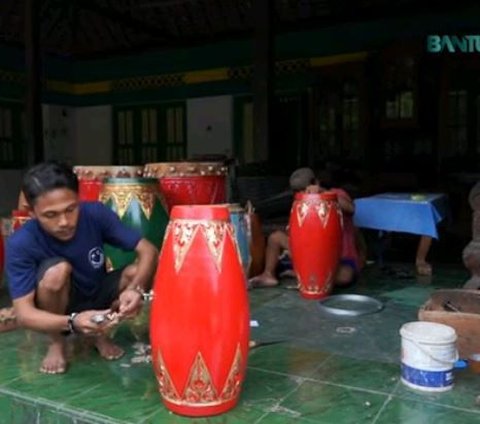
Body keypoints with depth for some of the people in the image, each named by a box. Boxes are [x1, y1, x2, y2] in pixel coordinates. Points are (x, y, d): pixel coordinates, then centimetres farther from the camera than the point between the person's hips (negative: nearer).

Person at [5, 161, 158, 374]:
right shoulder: (21, 243, -28)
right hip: (58, 312, -3)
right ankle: (56, 342, -6)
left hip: (97, 296, 3)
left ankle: (100, 333, 1)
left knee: (140, 271, -24)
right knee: (57, 270, -34)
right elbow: (24, 314, -30)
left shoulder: (96, 213, -23)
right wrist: (72, 322, -49)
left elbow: (148, 250, -23)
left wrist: (135, 289, -43)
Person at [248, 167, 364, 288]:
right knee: (276, 237, -2)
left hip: (343, 259, -4)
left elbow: (350, 208, -32)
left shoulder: (336, 194, -10)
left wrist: (323, 192, -38)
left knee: (345, 275, -41)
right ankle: (268, 275, -3)